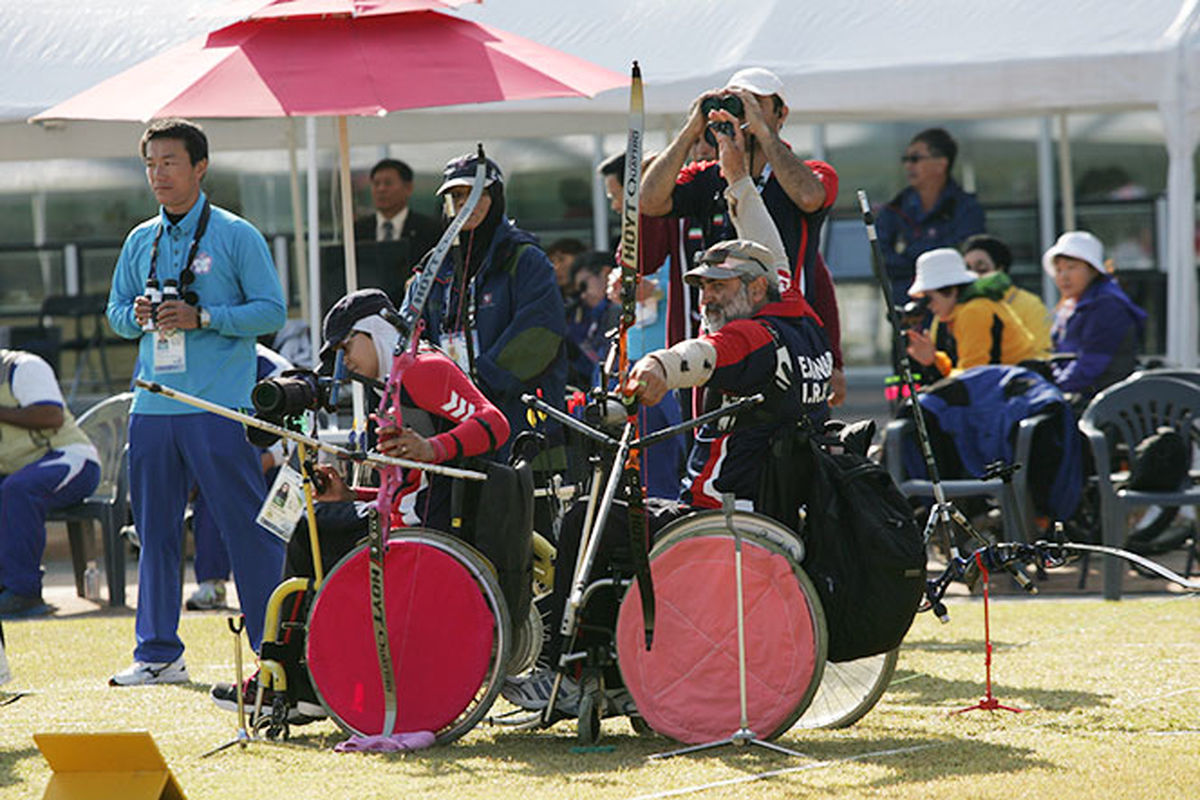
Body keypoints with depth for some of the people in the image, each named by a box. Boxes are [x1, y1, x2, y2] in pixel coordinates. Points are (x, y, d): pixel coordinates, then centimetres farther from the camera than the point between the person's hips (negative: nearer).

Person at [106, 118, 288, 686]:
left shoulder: (236, 236, -1)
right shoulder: (140, 241, 14)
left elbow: (272, 311, -5)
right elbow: (115, 311, 20)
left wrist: (203, 317, -15)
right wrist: (137, 316, -3)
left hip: (219, 405, -5)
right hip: (152, 405, 5)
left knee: (247, 526, -5)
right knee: (155, 529, 7)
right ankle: (157, 652, 14)